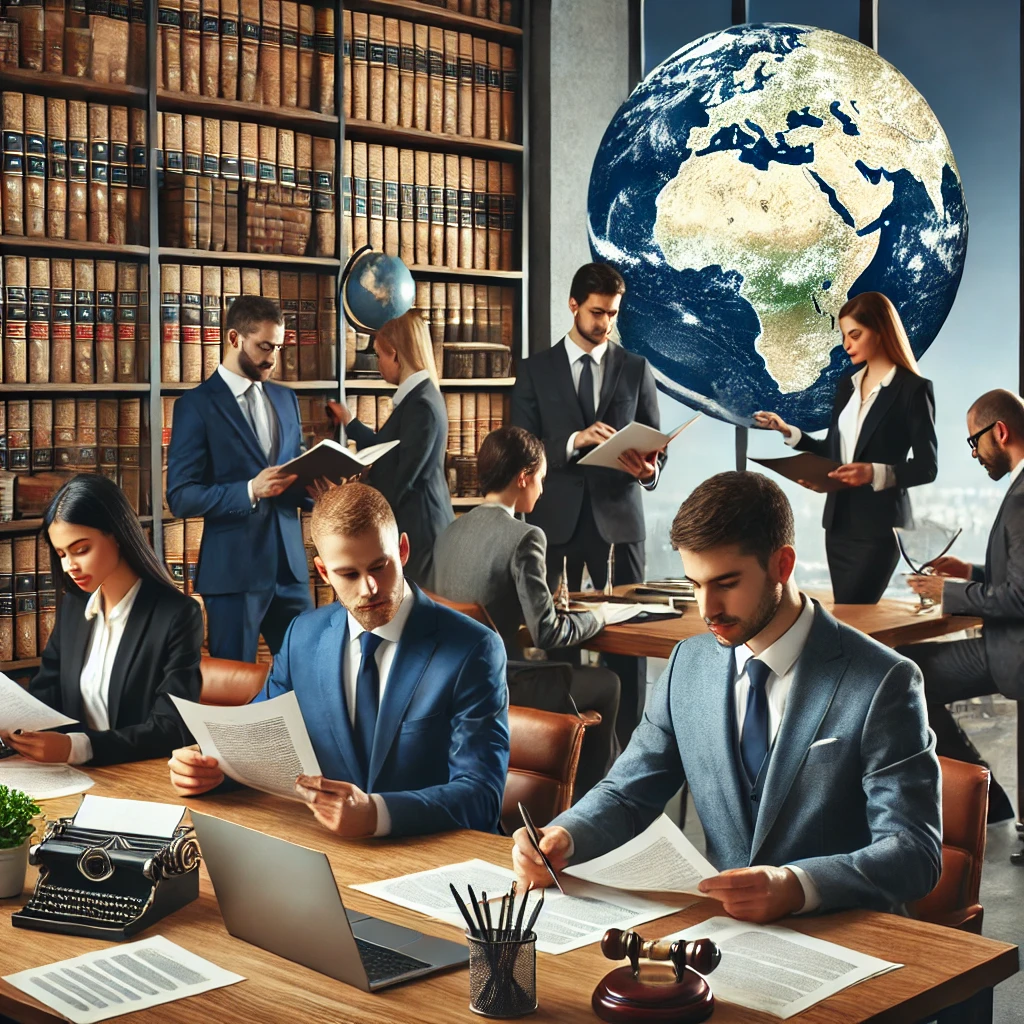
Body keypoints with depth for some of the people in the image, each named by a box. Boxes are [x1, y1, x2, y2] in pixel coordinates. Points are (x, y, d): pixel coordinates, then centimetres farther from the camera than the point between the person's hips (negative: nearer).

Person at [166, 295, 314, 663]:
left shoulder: (285, 399, 13)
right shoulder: (197, 405, -5)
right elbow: (181, 497, -10)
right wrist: (250, 490, -22)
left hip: (290, 564, 5)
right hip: (235, 569, -5)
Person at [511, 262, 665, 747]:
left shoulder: (636, 369, 9)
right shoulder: (536, 370, 6)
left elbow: (656, 447, 9)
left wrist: (648, 470, -15)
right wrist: (575, 441, -19)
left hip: (617, 520, 1)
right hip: (555, 521, -1)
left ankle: (630, 740, 7)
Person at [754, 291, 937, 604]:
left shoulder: (913, 389, -8)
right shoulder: (847, 385, 13)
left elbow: (927, 467, -11)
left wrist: (876, 473, -25)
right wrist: (789, 433, 6)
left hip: (879, 524, -7)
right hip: (839, 519, 7)